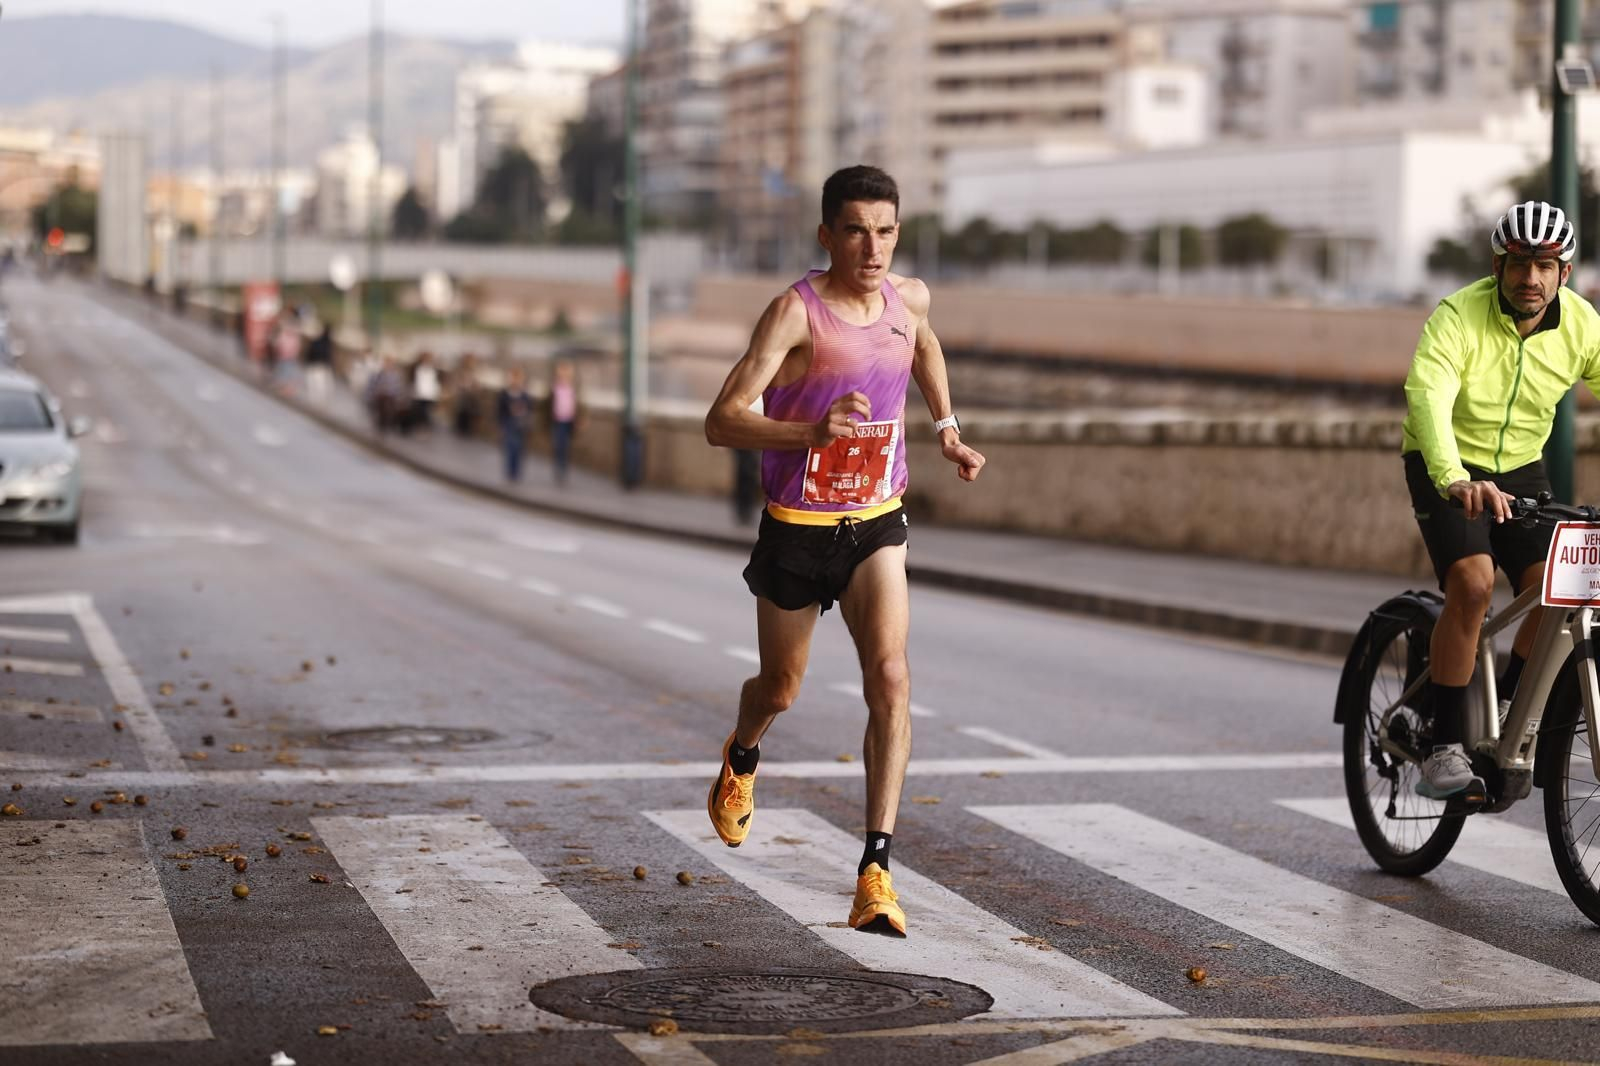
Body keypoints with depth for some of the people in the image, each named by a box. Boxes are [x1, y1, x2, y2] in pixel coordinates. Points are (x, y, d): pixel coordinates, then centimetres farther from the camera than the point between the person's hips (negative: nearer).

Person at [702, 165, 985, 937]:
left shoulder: (908, 298, 0)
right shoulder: (796, 311, -18)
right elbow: (722, 422, -26)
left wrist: (947, 428, 18)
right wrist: (813, 431, -41)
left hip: (876, 527, 3)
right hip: (796, 528, -3)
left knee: (889, 678, -18)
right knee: (781, 689, 15)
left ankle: (875, 871, -19)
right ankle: (742, 758, 54)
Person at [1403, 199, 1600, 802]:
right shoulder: (1459, 317, -23)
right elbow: (1428, 397, -38)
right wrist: (1454, 479, -56)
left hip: (1521, 471, 4)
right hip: (1447, 470, -4)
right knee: (1473, 583, -27)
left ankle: (1505, 724, 11)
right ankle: (1443, 750, -20)